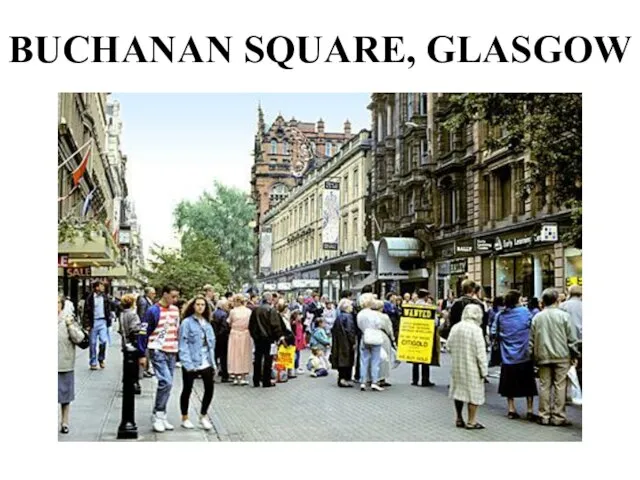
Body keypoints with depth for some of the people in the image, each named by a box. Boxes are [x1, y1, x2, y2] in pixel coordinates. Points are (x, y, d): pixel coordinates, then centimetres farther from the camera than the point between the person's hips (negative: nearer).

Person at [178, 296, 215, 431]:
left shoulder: (207, 323, 12)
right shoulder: (187, 322, -7)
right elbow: (183, 344, -12)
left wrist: (212, 361, 7)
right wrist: (187, 363, -18)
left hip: (206, 363, 5)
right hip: (191, 363, -5)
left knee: (209, 388, 1)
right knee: (187, 389, 8)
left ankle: (203, 416, 19)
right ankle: (185, 418, 24)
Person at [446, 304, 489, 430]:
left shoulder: (455, 327, 2)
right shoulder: (476, 329, -16)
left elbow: (449, 346, 6)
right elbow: (480, 352, -16)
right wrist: (484, 369, -10)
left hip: (456, 365, 6)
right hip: (472, 366, -6)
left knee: (459, 390, 17)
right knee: (474, 392, 5)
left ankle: (459, 419, 26)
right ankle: (471, 422, 9)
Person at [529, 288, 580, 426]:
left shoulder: (537, 317, 3)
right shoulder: (564, 315, -6)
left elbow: (532, 339, 6)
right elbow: (572, 338, -4)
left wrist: (533, 356, 15)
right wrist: (575, 354, 7)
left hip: (543, 357, 3)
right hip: (562, 356, -3)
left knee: (544, 386, 8)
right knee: (560, 386, 1)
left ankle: (544, 416, 11)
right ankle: (558, 417, 2)